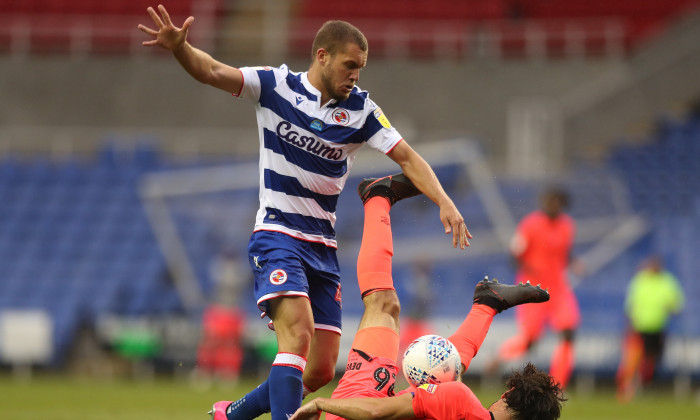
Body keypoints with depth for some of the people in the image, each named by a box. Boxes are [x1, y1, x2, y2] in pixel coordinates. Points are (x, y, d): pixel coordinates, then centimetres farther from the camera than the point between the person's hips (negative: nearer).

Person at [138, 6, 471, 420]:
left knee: (321, 371, 4)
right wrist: (179, 46, -35)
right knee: (298, 335, -26)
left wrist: (445, 203, -17)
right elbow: (212, 72, -15)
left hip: (323, 246, 5)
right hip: (276, 235, -5)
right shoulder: (276, 86, -5)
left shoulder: (361, 109, 2)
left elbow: (407, 158, -2)